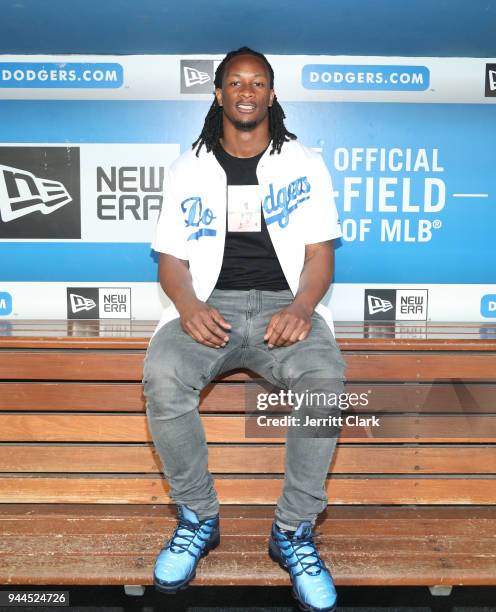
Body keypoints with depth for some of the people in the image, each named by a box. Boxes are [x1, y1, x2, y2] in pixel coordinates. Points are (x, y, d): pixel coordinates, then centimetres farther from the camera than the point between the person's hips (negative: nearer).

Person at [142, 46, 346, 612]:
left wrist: (302, 307, -16)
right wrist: (188, 305, -13)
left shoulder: (304, 164, 13)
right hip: (208, 306, 1)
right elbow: (171, 258, 9)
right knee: (162, 378, -30)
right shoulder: (187, 168, 15)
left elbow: (319, 253, 6)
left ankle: (294, 532, -11)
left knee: (325, 377, -33)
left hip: (285, 304, 0)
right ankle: (198, 519, -5)